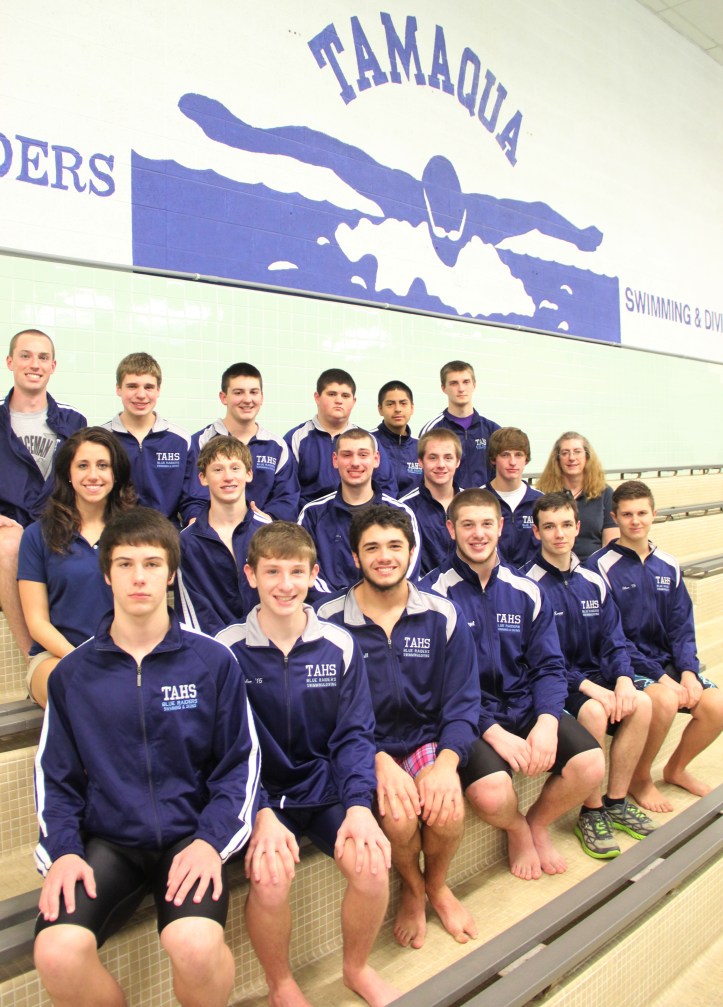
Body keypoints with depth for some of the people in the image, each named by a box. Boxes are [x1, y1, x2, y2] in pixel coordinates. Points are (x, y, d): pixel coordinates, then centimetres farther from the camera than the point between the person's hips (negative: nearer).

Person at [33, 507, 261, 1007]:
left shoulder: (214, 661, -1)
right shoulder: (72, 673, 5)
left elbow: (240, 762, 1)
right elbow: (55, 776, 10)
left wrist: (211, 840, -12)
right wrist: (63, 849, -6)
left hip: (189, 834, -1)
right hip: (107, 839, 2)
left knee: (196, 945, -30)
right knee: (57, 953, -26)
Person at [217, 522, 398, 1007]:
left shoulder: (340, 645, -2)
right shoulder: (228, 650, -8)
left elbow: (354, 735, -1)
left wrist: (358, 804, -16)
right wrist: (261, 814, -21)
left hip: (324, 786, 2)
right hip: (258, 792, -1)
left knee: (372, 866, -20)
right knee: (270, 878, -26)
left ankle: (358, 968, 15)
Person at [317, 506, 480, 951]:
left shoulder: (443, 615, -1)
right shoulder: (329, 621, -8)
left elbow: (462, 701, -1)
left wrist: (447, 762, -19)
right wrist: (381, 763, -23)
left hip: (426, 740, 2)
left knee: (448, 809, -25)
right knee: (399, 813, -27)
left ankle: (437, 885, 14)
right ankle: (412, 889, 12)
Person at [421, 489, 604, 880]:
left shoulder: (526, 591, 6)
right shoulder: (435, 593, -8)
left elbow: (548, 665, 5)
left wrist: (547, 721, -14)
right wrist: (493, 732, -20)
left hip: (524, 706, 4)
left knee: (591, 764, -18)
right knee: (492, 793, -30)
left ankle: (539, 822, 16)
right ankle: (517, 829, 11)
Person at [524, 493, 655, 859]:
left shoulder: (592, 581, 7)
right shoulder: (530, 585, -13)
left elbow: (613, 640, 6)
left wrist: (623, 678, -14)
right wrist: (587, 687, -22)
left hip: (594, 676, 6)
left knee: (641, 703, -16)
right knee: (594, 712, -30)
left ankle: (616, 802, 0)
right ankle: (591, 813, -9)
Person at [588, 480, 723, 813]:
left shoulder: (668, 567, 7)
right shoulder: (602, 566, -12)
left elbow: (682, 627, 6)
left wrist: (688, 672, -11)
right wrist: (660, 677, -19)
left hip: (665, 660, 6)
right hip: (624, 665, -6)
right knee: (664, 700, -30)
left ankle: (676, 768, 17)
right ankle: (640, 778, -2)